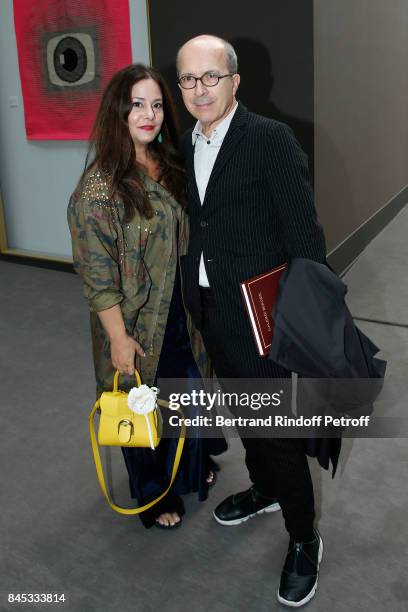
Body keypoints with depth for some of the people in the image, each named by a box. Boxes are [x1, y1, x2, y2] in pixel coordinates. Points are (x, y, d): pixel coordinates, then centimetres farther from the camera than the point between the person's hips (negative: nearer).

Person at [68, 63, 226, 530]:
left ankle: (193, 465, 51)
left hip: (181, 312, 7)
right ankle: (154, 494, 38)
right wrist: (119, 338, -19)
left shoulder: (169, 167, 1)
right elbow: (97, 275, -20)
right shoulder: (99, 186, -21)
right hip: (139, 323, -6)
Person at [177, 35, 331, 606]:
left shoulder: (271, 139, -15)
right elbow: (197, 225, 11)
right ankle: (264, 488, 49)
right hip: (211, 310, 7)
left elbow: (304, 232, -16)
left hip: (259, 312, -7)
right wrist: (194, 300, 11)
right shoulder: (187, 144, 6)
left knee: (277, 426, 4)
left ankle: (303, 539, 25)